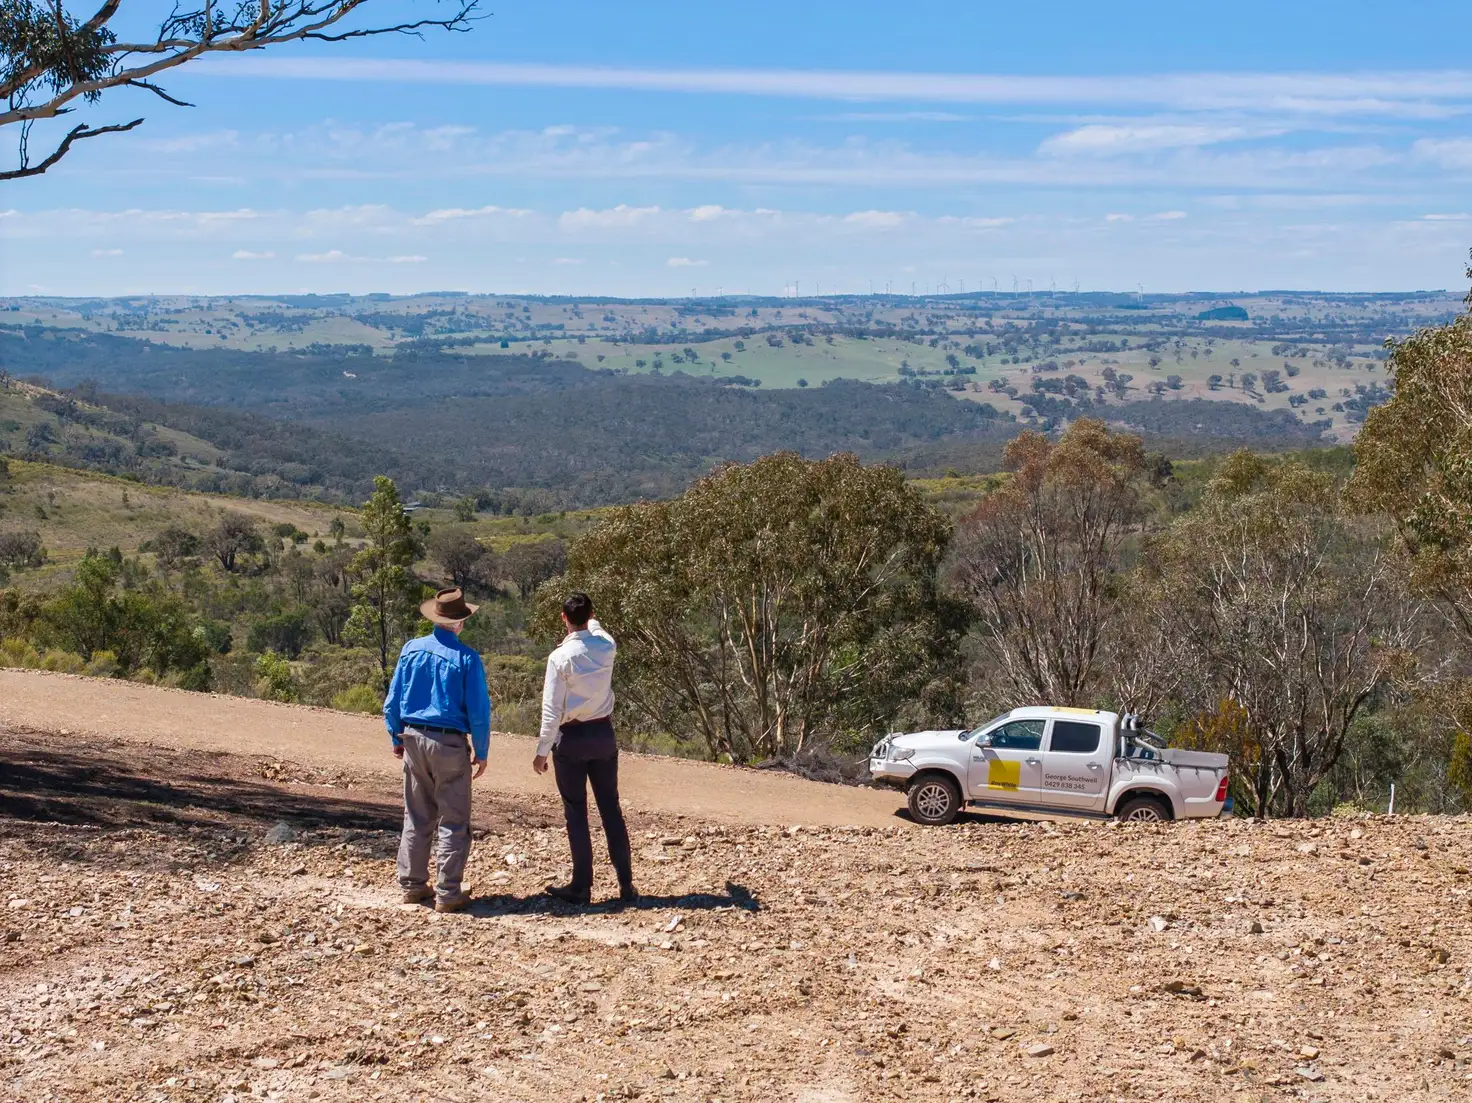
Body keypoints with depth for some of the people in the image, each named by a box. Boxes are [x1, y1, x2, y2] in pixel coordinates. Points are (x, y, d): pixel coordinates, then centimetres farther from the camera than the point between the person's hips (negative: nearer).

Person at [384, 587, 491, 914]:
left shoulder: (411, 650, 1)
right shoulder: (466, 658, -12)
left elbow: (392, 701, 6)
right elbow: (479, 710, -10)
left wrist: (396, 738, 19)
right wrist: (481, 752, 1)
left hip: (414, 740, 5)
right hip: (450, 744, -5)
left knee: (417, 818, 16)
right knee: (453, 822, 3)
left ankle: (412, 884, 21)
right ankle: (447, 893, 2)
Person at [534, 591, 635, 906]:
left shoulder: (560, 657, -16)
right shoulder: (606, 647, -2)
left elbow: (552, 709, -16)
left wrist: (542, 750, -8)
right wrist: (590, 620, 47)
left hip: (571, 738, -4)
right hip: (604, 733, 4)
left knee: (575, 813, 4)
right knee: (611, 809, 10)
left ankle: (581, 886, 8)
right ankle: (626, 883, 11)